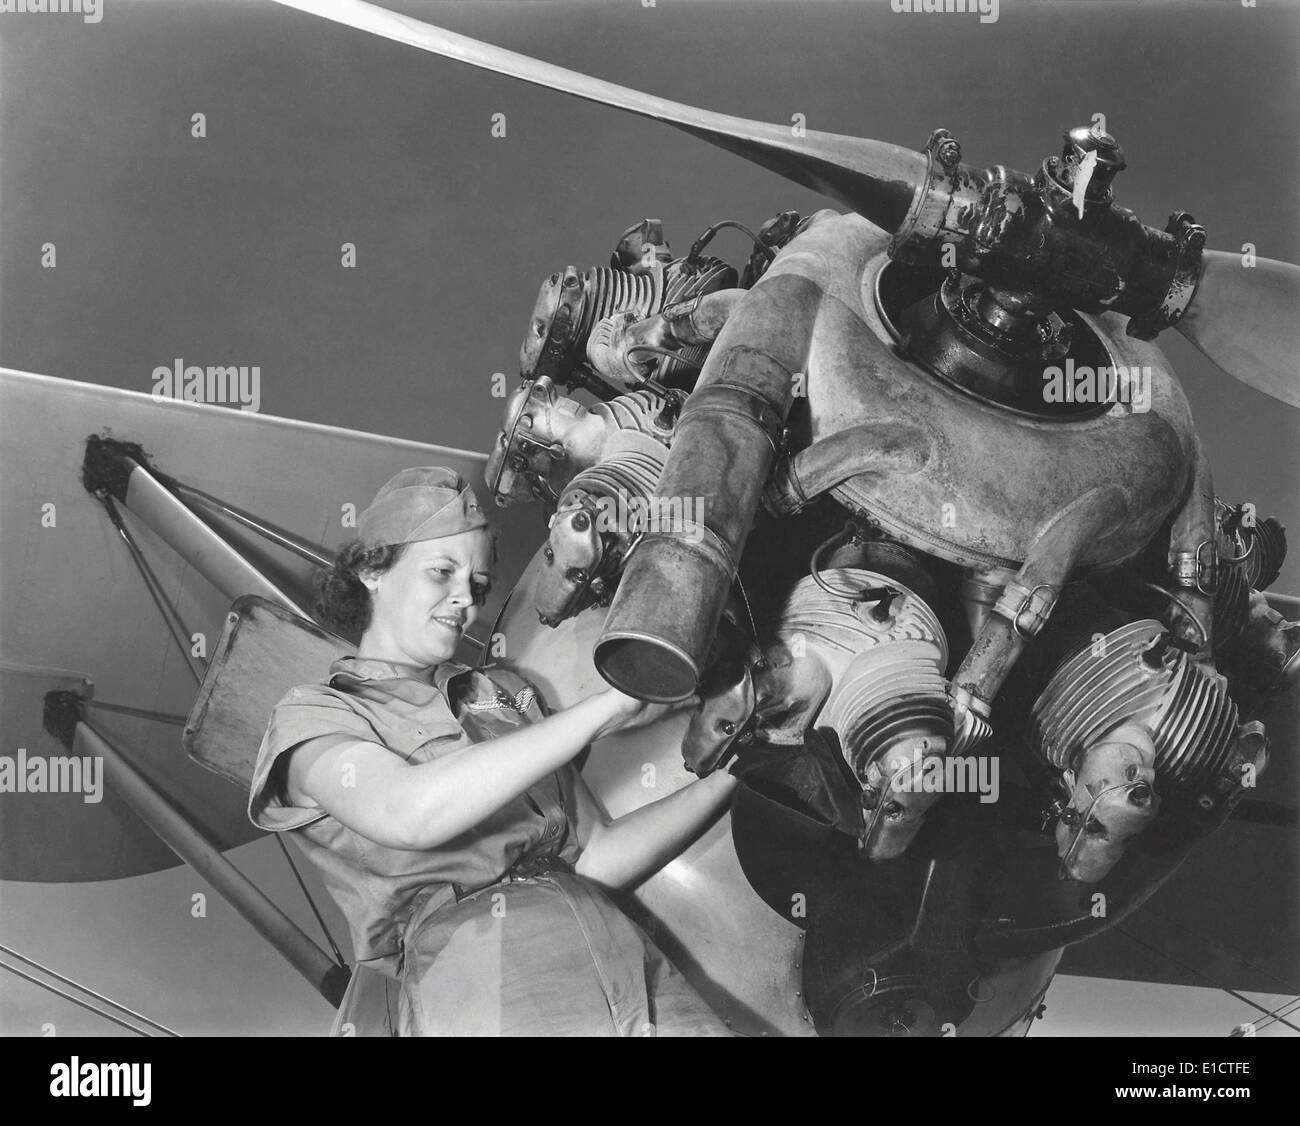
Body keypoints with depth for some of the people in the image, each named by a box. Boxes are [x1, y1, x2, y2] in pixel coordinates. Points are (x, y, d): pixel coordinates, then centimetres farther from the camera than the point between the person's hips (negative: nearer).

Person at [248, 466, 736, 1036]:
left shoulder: (505, 692, 26)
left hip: (612, 943, 5)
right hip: (462, 964, -5)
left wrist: (725, 775, 6)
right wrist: (606, 706, -11)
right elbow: (410, 815, -12)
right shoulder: (314, 714, 11)